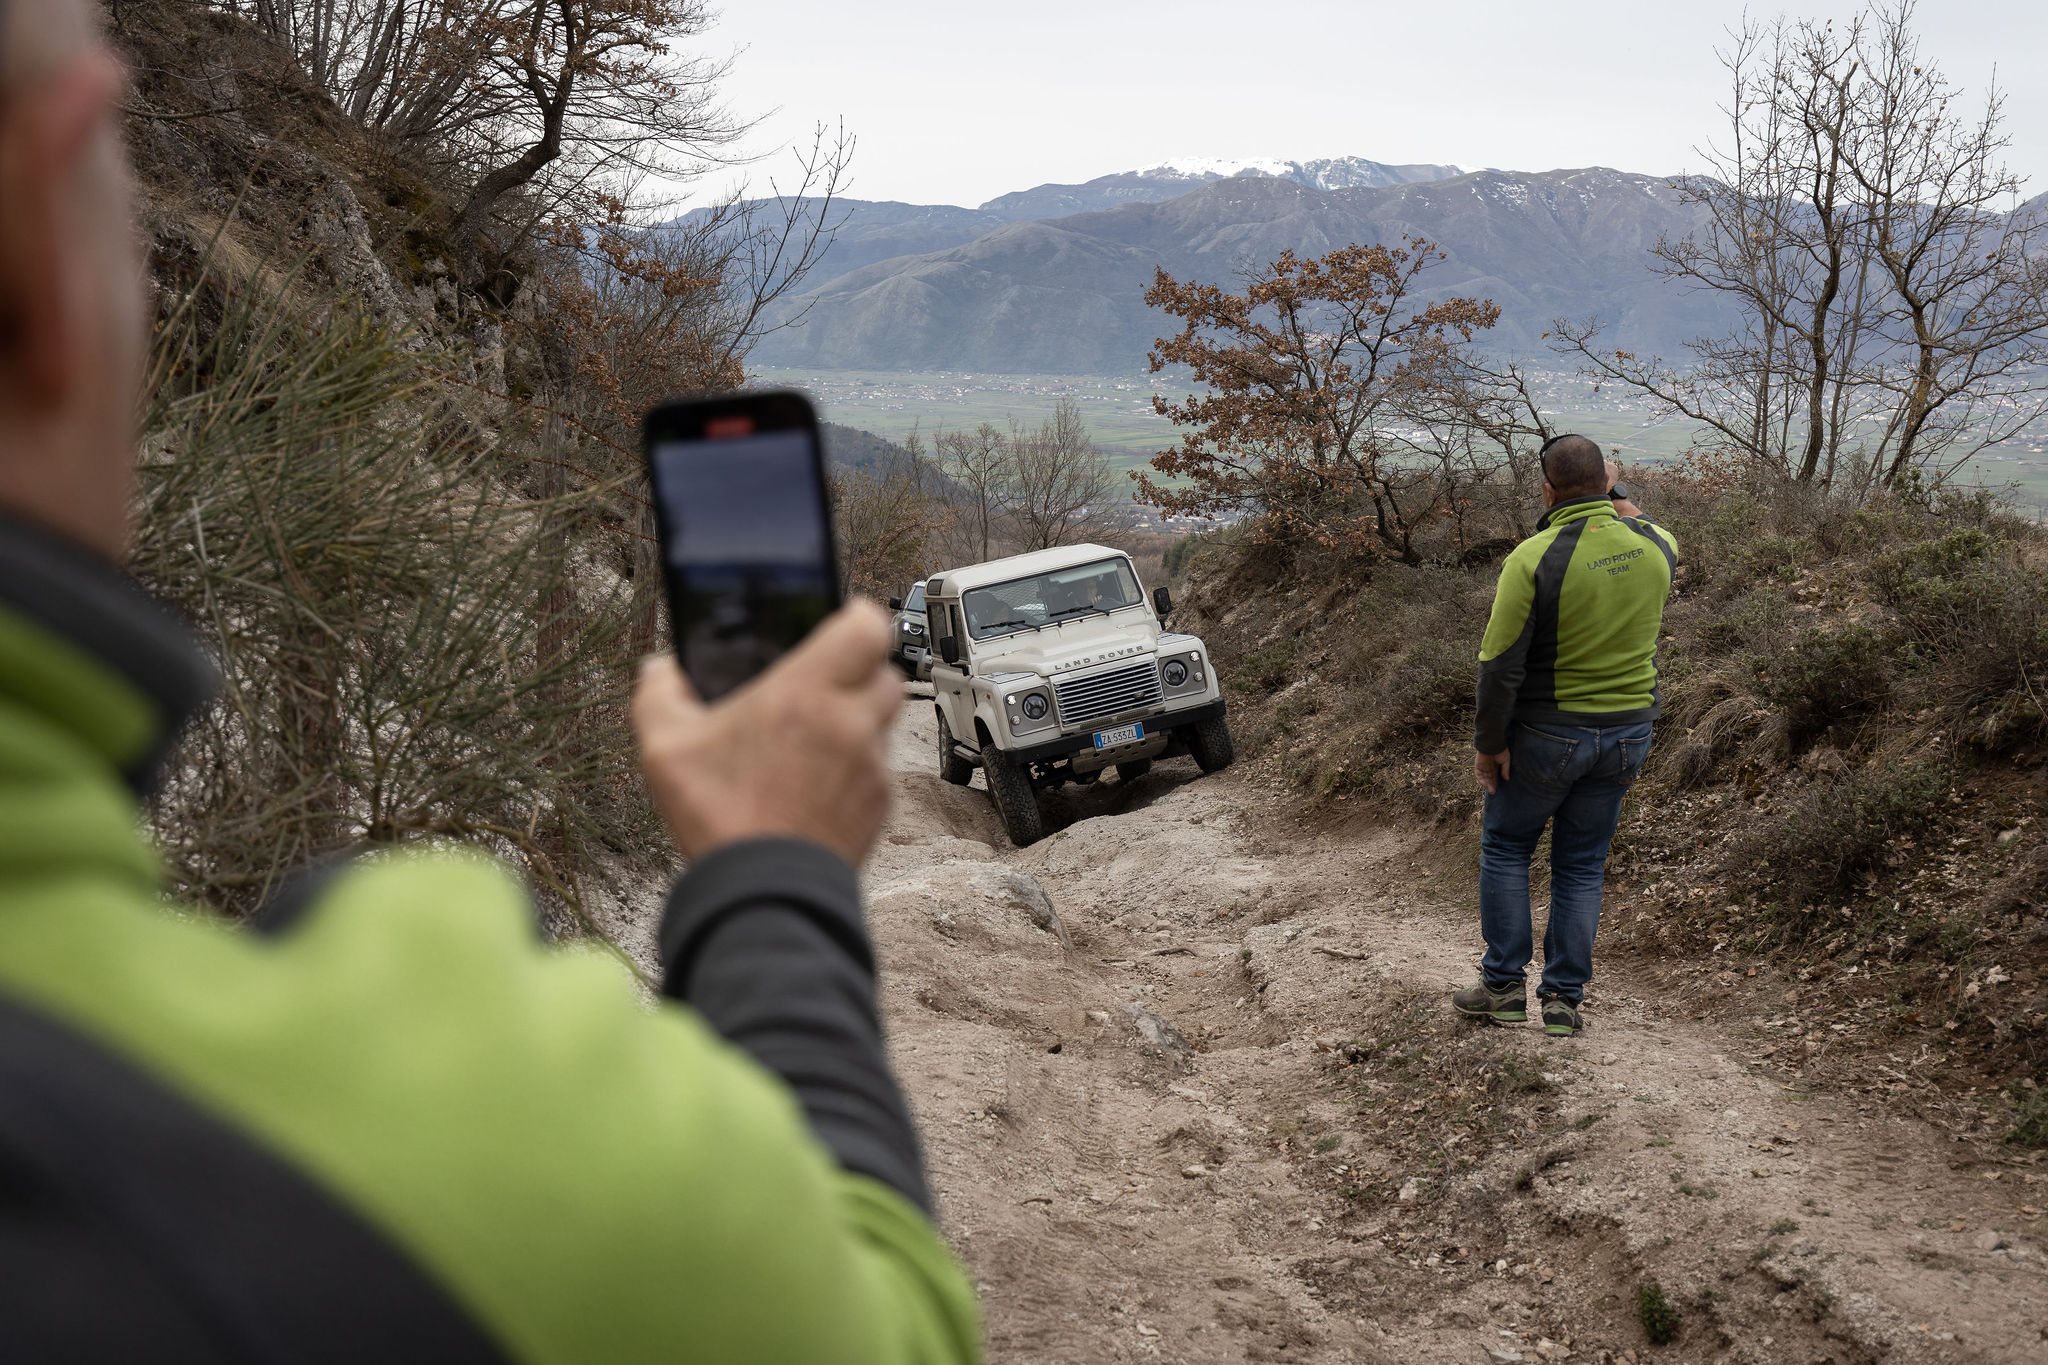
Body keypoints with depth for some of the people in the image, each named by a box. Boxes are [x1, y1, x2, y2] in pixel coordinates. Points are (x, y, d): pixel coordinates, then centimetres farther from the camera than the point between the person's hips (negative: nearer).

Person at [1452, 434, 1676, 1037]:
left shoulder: (1533, 558, -20)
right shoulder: (1656, 546, -6)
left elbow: (1500, 664, -18)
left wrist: (1489, 743, -9)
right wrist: (1622, 504, 29)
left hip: (1548, 734, -4)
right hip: (1628, 733, 4)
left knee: (1505, 849, 15)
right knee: (1582, 865, 14)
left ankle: (1504, 985, 16)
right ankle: (1564, 999, 15)